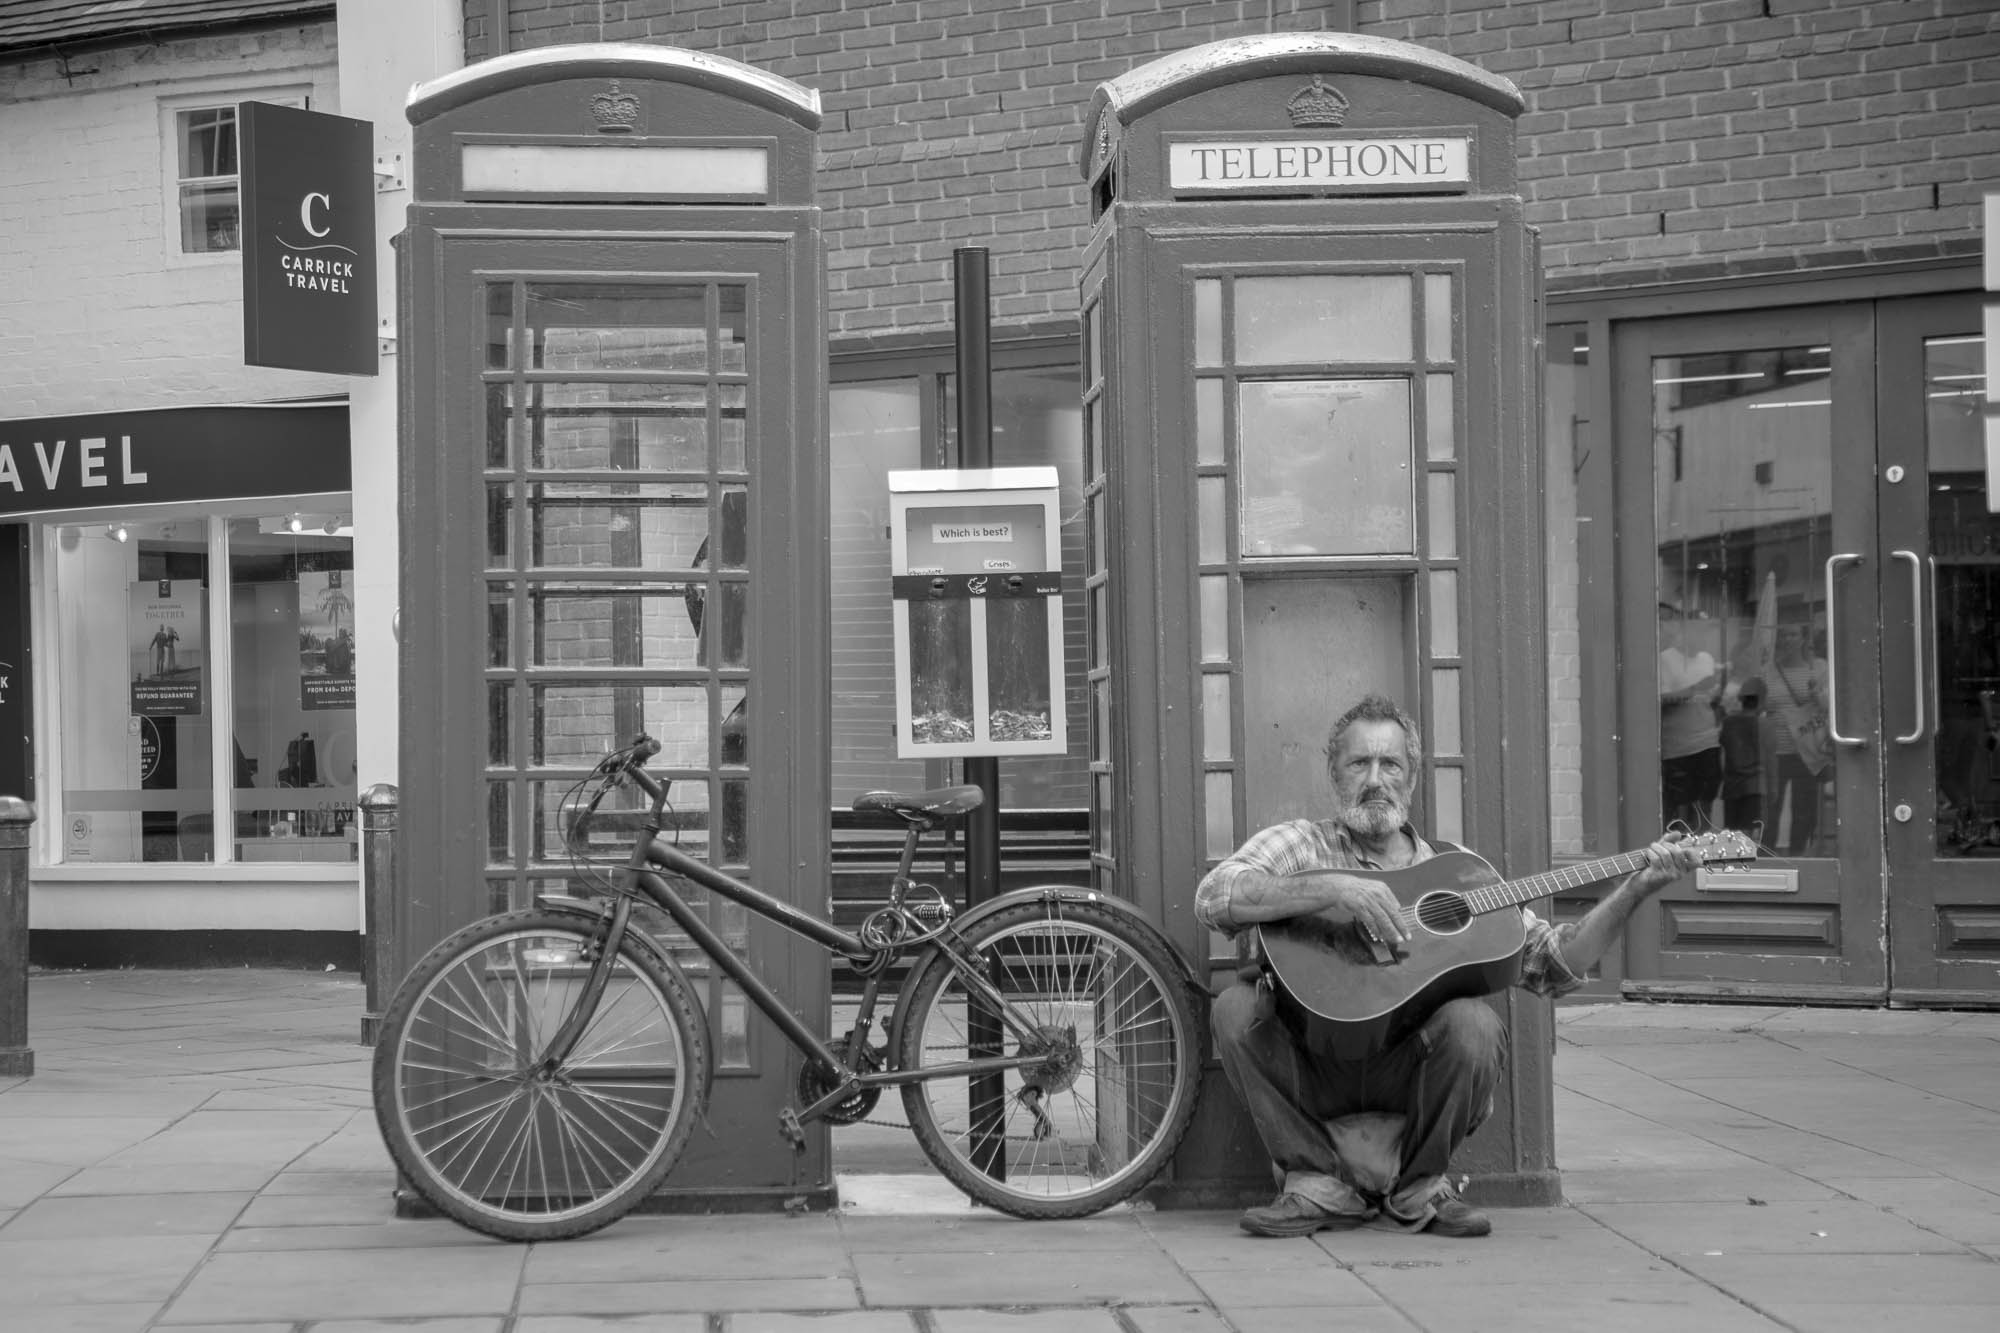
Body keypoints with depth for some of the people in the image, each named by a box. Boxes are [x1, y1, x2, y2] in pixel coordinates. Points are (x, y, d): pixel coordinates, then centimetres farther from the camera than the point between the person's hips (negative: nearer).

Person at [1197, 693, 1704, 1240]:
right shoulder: (1298, 844, 5)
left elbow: (1553, 964, 10)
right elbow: (1213, 898, -16)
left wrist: (1635, 889, 0)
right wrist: (1330, 890, -27)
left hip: (1408, 1068, 1)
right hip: (1310, 1066, -1)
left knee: (1474, 1024, -30)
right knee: (1236, 1007, -29)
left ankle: (1416, 1190, -5)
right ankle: (1319, 1186, -12)